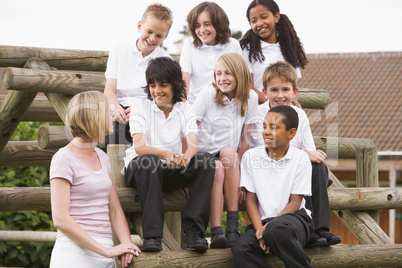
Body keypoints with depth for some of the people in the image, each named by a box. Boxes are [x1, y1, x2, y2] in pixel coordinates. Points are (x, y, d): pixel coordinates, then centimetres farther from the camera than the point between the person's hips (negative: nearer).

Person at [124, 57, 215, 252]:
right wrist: (165, 154, -38)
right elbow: (139, 147, -17)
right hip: (139, 169, -3)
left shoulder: (184, 110, 7)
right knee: (150, 161, -38)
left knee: (206, 161, -23)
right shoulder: (141, 106, -2)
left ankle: (193, 231, -29)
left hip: (171, 171, 3)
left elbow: (193, 144, -9)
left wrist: (185, 157, -35)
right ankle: (152, 235, -41)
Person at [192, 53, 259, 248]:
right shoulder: (208, 94, -3)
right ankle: (216, 232, -43)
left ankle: (233, 227, -34)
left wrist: (237, 168, 0)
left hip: (230, 159, 2)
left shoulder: (250, 98, 4)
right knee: (217, 169, -36)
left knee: (228, 152, -34)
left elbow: (245, 140, 8)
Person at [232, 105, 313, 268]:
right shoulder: (251, 156, 8)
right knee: (240, 249, -29)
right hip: (263, 220, 3)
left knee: (276, 229, -39)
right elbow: (251, 200, 6)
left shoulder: (300, 158, 0)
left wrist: (269, 226, -18)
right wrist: (259, 229, -12)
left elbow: (295, 202, -3)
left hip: (293, 217, -3)